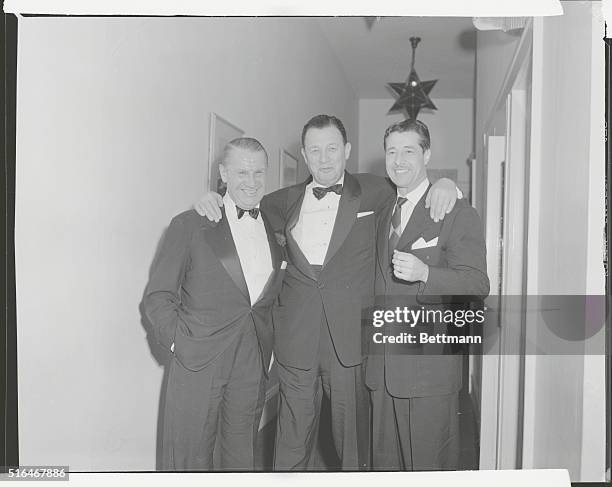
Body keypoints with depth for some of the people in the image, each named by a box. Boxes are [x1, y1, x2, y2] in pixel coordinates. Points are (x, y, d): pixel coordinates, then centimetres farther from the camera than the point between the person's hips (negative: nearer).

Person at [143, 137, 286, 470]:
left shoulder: (277, 229, 9)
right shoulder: (190, 225, -3)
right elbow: (158, 295, 0)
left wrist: (269, 344, 8)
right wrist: (177, 340, -11)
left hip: (253, 364, 4)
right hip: (197, 360, -3)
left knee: (241, 456, 14)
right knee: (188, 460, 4)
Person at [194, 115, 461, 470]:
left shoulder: (373, 193, 5)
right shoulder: (287, 201, 11)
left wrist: (445, 184, -3)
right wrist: (213, 199, 8)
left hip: (351, 341, -2)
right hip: (296, 342, 2)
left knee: (354, 441, 8)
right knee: (292, 445, 10)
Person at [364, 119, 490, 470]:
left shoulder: (458, 213, -6)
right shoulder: (382, 214, 15)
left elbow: (477, 287, -13)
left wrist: (425, 274, -28)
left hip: (429, 366, -6)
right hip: (382, 366, 6)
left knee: (428, 469, 4)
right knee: (385, 464, 16)